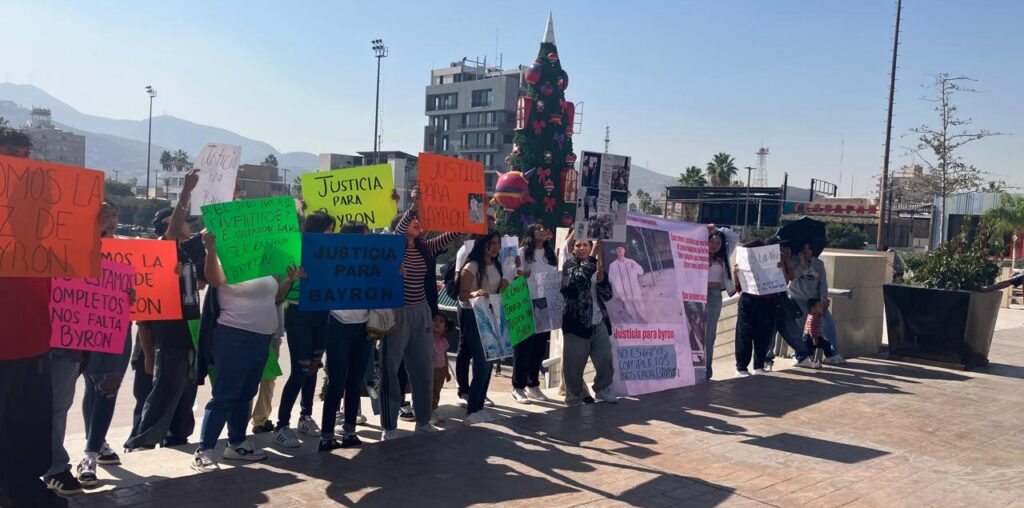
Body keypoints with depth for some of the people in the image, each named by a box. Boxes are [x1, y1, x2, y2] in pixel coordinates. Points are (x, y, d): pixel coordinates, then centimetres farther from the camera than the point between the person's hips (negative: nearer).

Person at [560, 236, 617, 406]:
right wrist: (593, 256, -22)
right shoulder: (569, 265, 0)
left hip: (599, 323, 5)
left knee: (606, 360, 5)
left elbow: (607, 295, 10)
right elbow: (580, 278, -22)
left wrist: (601, 278, -7)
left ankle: (602, 389, 26)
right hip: (577, 322, -5)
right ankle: (576, 395, 19)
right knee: (574, 363, 1)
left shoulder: (597, 267, 15)